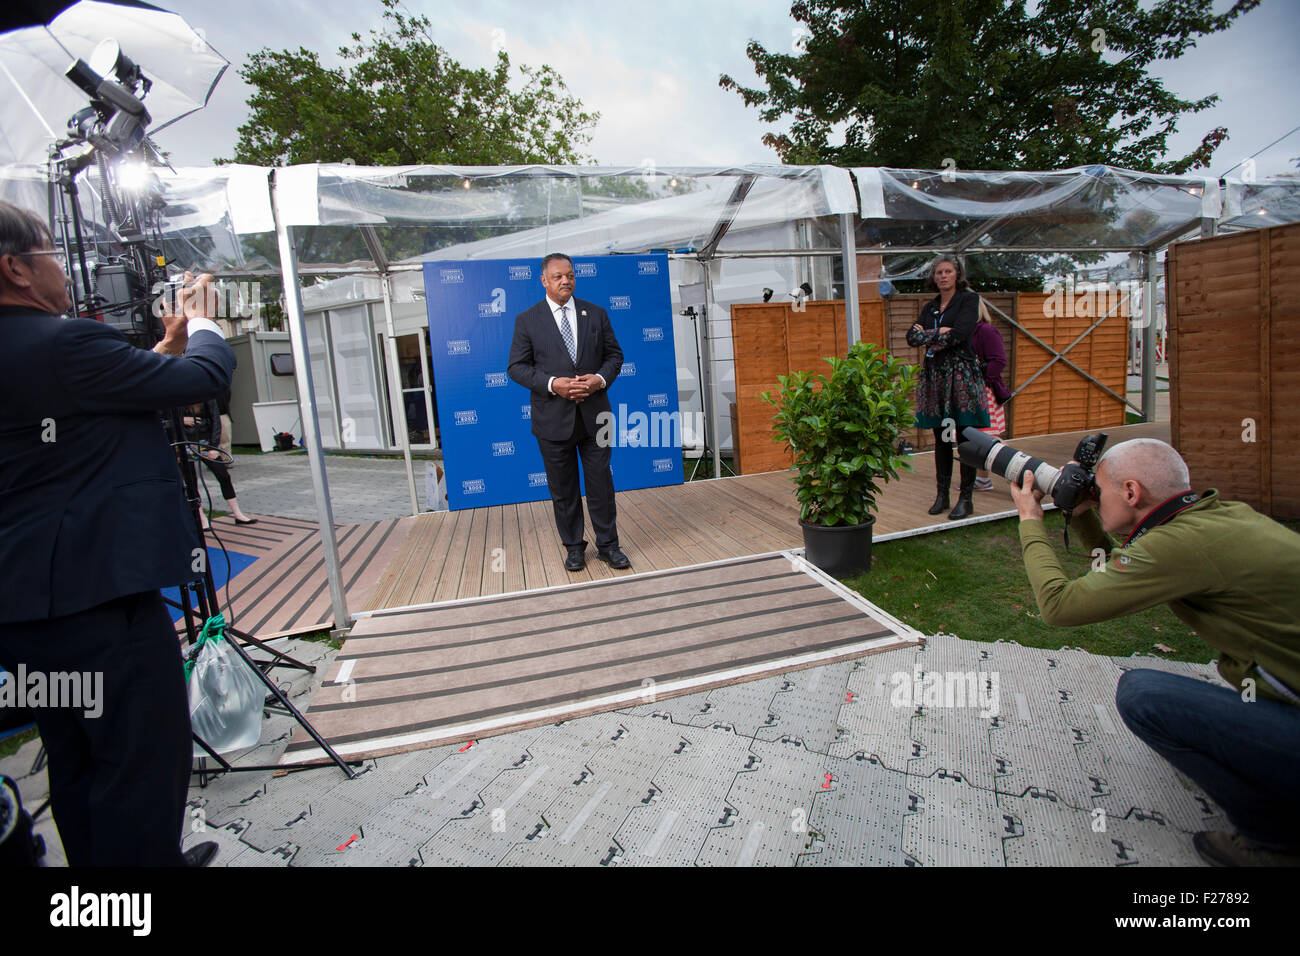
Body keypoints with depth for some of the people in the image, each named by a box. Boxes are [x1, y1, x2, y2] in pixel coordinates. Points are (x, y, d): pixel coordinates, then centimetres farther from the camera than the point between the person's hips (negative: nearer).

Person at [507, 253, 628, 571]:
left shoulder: (596, 314, 8)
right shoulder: (527, 320, 1)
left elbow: (614, 354, 10)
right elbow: (517, 366, -2)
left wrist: (601, 378, -11)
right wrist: (552, 384, -17)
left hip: (594, 414, 2)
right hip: (553, 418, -1)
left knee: (601, 484, 7)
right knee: (563, 489, 9)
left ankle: (607, 545, 21)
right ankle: (574, 547, 24)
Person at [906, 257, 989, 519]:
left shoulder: (969, 299, 2)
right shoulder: (930, 307, 17)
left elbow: (961, 333, -14)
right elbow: (912, 336, 5)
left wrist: (928, 336, -3)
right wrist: (939, 333, -10)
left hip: (961, 374, -5)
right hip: (934, 376, 5)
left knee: (966, 438, -5)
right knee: (941, 439, 8)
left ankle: (966, 498, 0)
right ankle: (942, 495, 14)